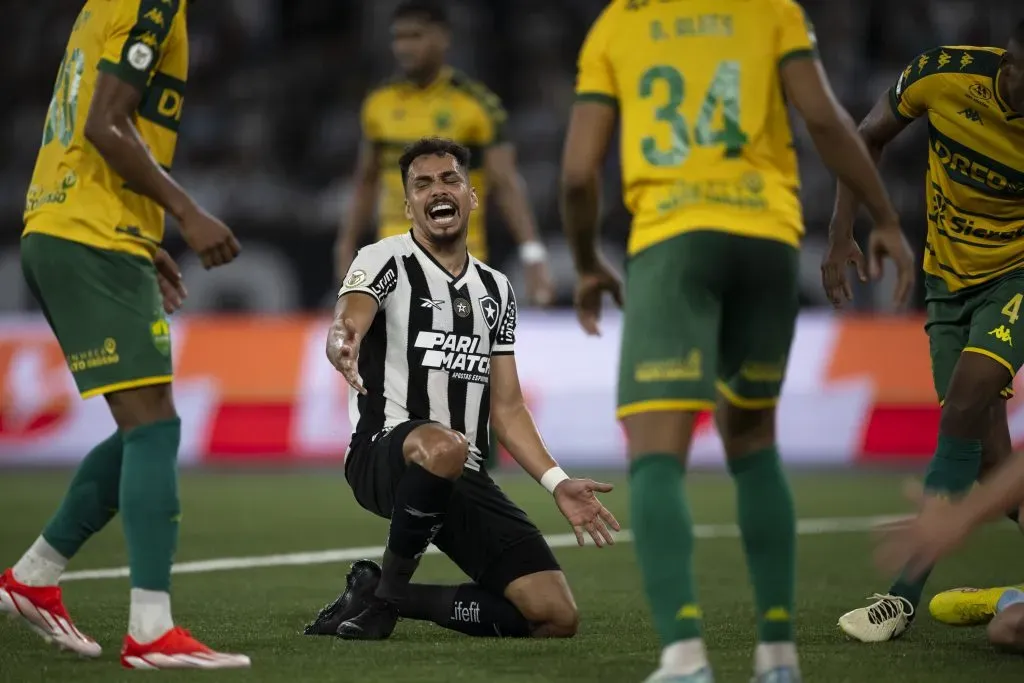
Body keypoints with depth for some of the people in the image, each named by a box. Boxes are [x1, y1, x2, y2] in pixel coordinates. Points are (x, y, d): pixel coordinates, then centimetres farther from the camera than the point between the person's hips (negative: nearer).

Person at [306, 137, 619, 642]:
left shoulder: (496, 289, 18)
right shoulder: (385, 261, 0)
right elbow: (345, 326, -21)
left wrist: (557, 483, 10)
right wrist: (344, 346, -46)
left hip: (465, 479, 6)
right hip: (384, 452, -6)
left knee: (556, 617, -6)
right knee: (443, 447, -44)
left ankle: (391, 597, 9)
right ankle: (385, 590, -19)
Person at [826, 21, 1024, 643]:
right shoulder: (944, 76, -20)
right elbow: (869, 138, 0)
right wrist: (842, 236, -6)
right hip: (949, 277, 3)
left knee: (964, 409, -21)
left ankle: (907, 594, -17)